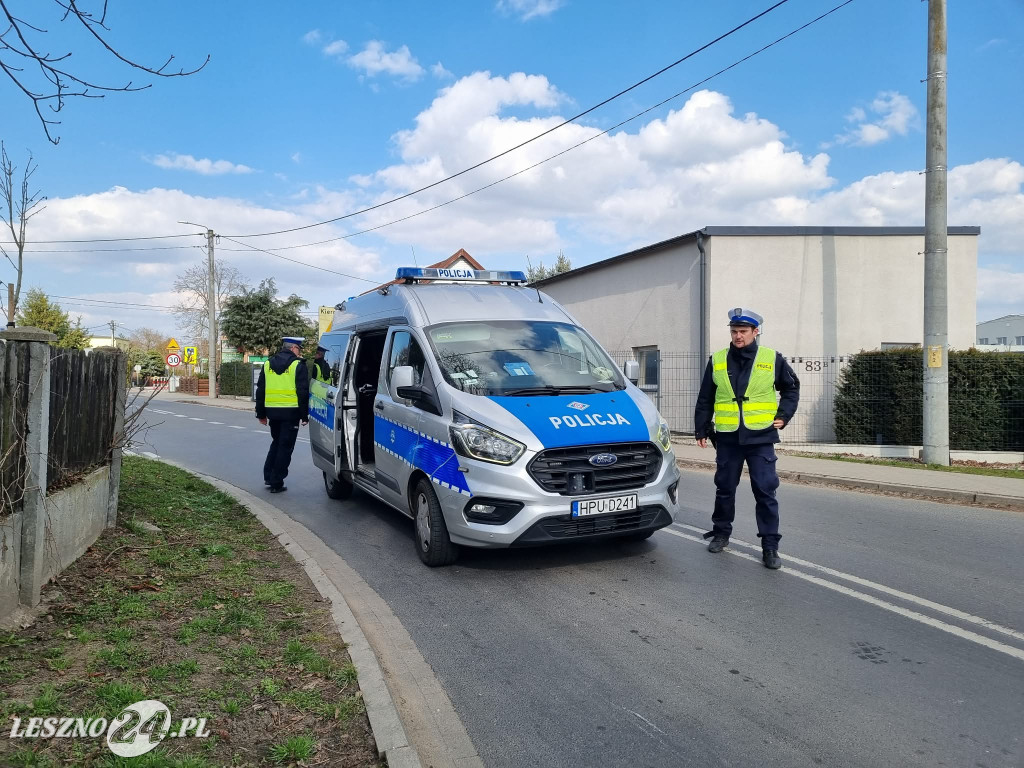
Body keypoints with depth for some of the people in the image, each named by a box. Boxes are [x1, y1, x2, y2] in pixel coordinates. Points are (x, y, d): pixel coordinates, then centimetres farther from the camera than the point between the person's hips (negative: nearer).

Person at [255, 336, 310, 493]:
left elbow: (260, 391, 13)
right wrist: (304, 415, -4)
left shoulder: (268, 364, 11)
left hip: (272, 411, 6)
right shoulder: (298, 365, -7)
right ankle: (276, 483, 3)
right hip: (290, 412, -5)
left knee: (276, 442, 24)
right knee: (285, 446, 2)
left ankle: (268, 476, 21)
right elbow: (303, 392, -10)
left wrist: (261, 414, 19)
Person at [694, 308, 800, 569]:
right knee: (724, 489, 11)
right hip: (727, 438, 2)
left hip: (761, 438, -2)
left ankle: (770, 545, 6)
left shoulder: (772, 359, 0)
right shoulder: (717, 360, 4)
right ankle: (721, 533, 29)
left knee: (765, 492, -2)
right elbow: (705, 399, 10)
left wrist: (783, 415, 4)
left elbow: (791, 388, 15)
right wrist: (701, 430, 8)